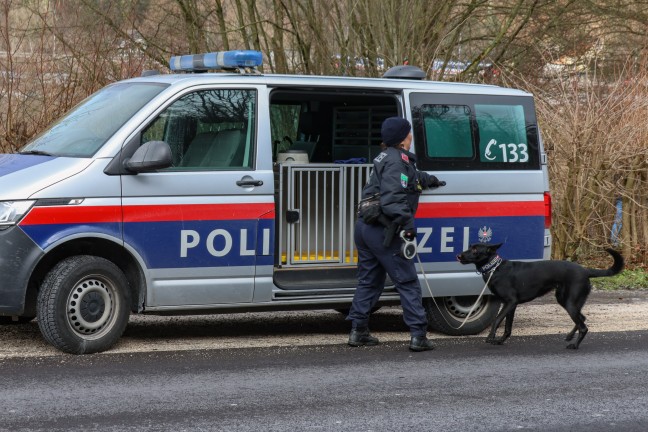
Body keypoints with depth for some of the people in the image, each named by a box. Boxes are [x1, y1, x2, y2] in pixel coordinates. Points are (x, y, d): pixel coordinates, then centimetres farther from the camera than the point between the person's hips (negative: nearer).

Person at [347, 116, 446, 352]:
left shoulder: (387, 157, 17)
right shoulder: (397, 161, -15)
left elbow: (413, 176, 39)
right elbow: (392, 198, -27)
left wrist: (431, 180, 55)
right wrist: (408, 224, -32)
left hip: (365, 227, 10)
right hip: (382, 232, -10)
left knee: (368, 281, 17)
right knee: (408, 283, -4)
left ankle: (358, 330, 18)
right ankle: (418, 335, -6)